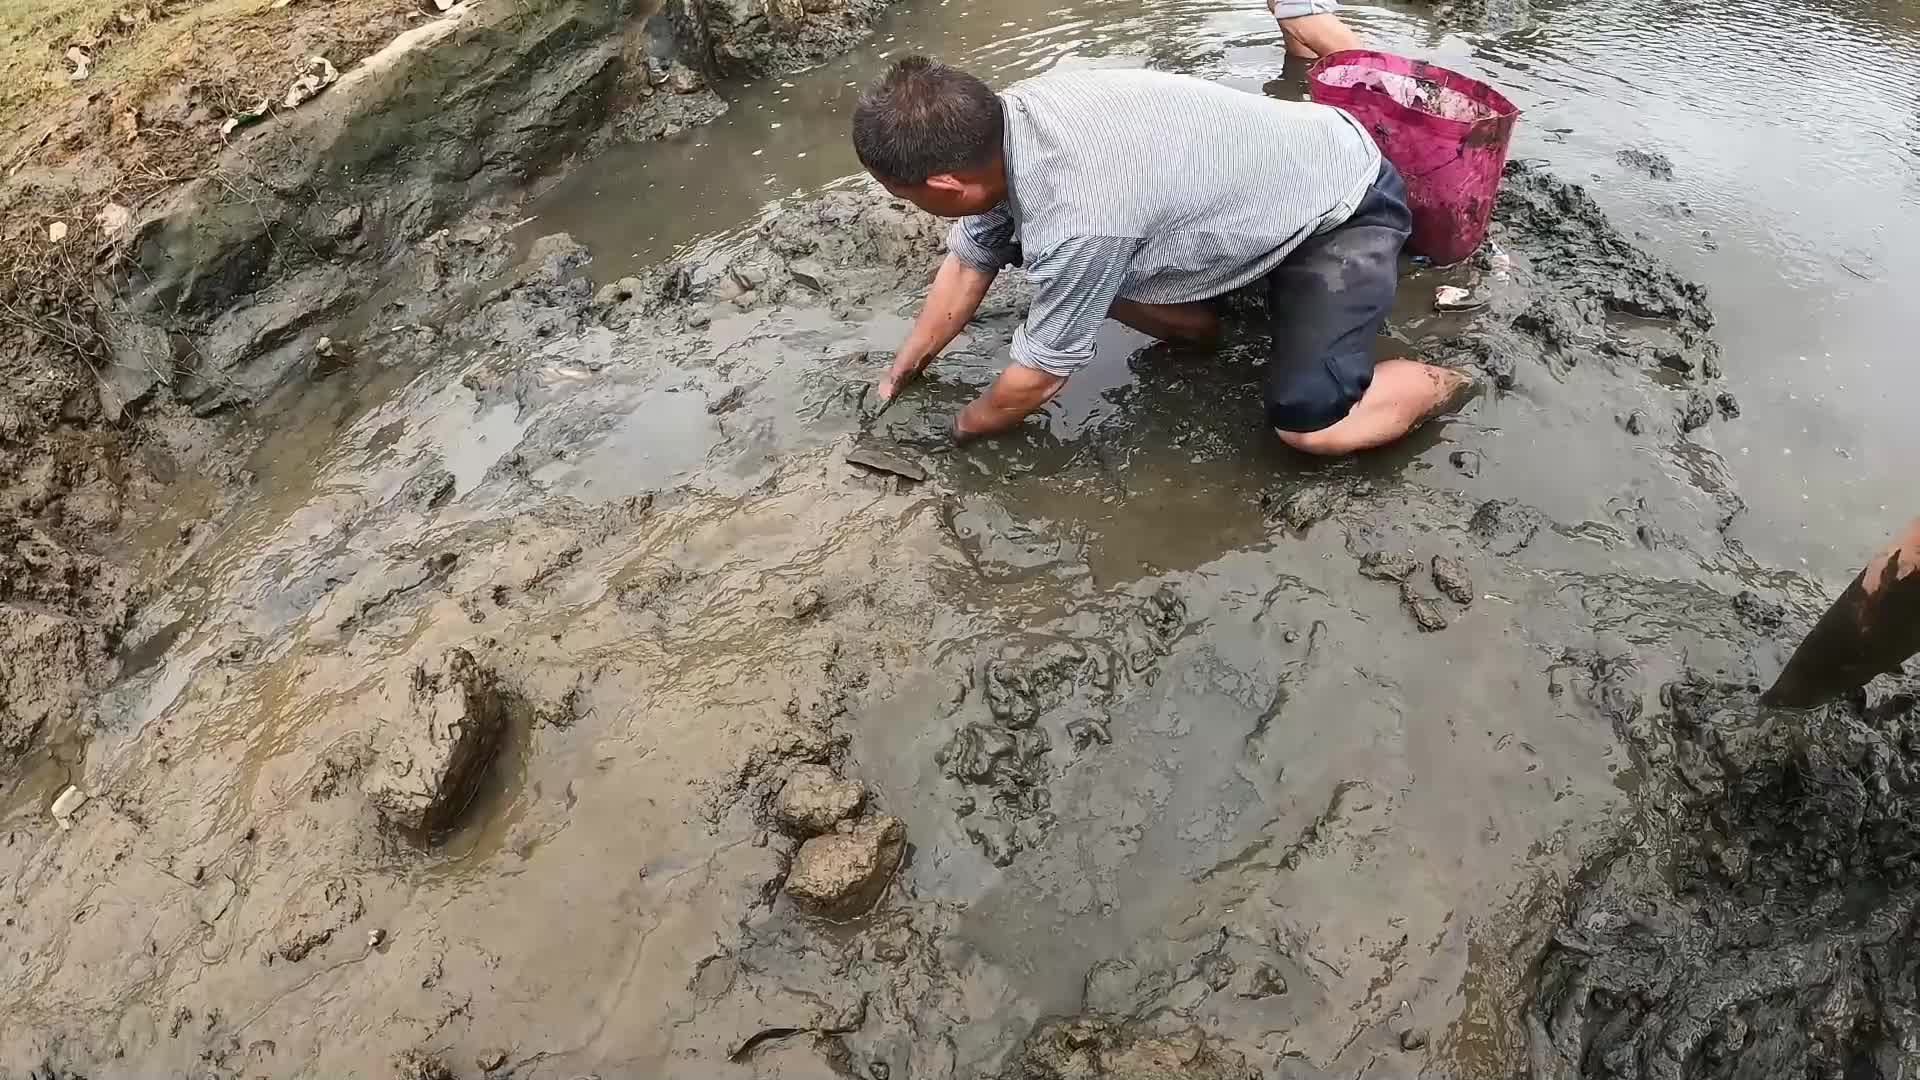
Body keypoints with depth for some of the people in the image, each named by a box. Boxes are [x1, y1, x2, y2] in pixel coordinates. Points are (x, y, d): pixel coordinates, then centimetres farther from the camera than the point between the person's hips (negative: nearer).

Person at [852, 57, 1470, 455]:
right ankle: (1199, 321, 17)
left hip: (1345, 205, -8)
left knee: (1308, 424, -21)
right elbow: (970, 262, 3)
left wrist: (962, 428, -3)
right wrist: (904, 370, 11)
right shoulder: (998, 122, -15)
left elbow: (1036, 378, -23)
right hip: (1259, 174, 8)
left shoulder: (1075, 220, -40)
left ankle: (1442, 386, 6)